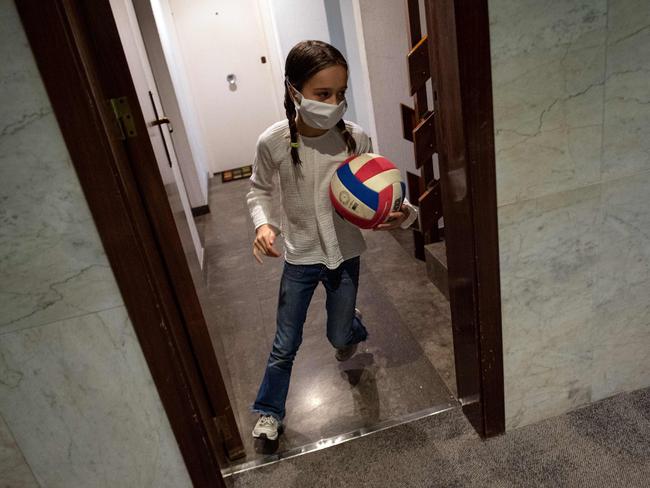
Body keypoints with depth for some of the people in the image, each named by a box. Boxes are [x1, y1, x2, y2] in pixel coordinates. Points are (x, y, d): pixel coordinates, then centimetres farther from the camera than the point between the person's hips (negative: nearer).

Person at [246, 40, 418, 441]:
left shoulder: (356, 140, -16)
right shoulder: (273, 142, -17)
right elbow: (260, 190, 1)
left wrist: (402, 213, -27)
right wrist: (264, 224, -18)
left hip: (345, 256, 1)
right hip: (300, 258, 0)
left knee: (339, 337, 19)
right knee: (285, 345, 11)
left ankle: (352, 326, 59)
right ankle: (270, 411, 37)